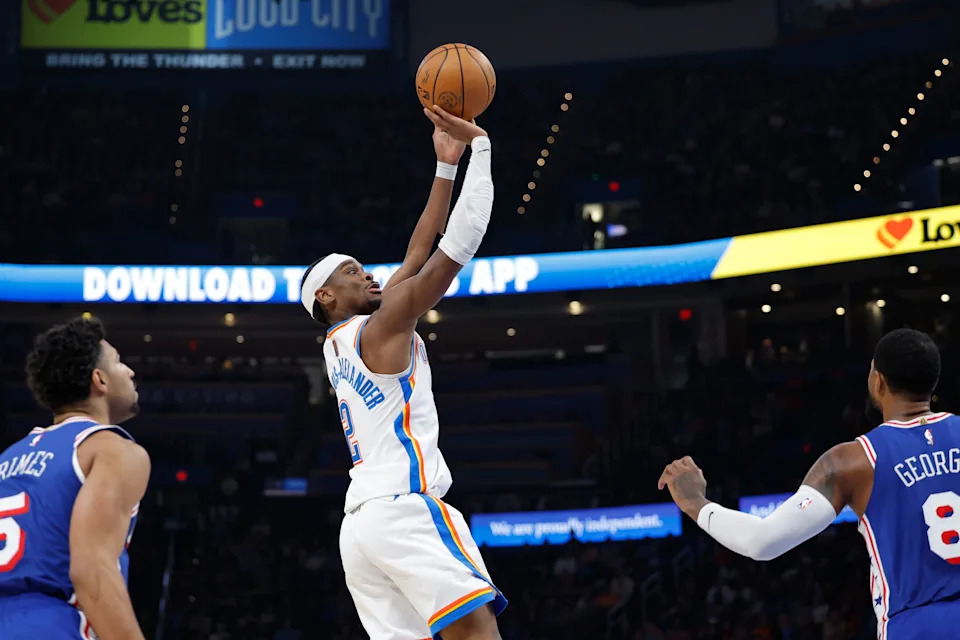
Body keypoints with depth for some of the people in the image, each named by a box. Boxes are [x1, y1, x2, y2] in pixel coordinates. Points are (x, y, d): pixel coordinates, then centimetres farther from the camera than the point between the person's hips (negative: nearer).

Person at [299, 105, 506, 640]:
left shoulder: (340, 343, 23)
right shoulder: (380, 329, -1)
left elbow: (419, 253, 23)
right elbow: (460, 244, -6)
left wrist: (446, 166, 21)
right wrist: (480, 145, -2)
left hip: (361, 524, 9)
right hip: (406, 511, -9)